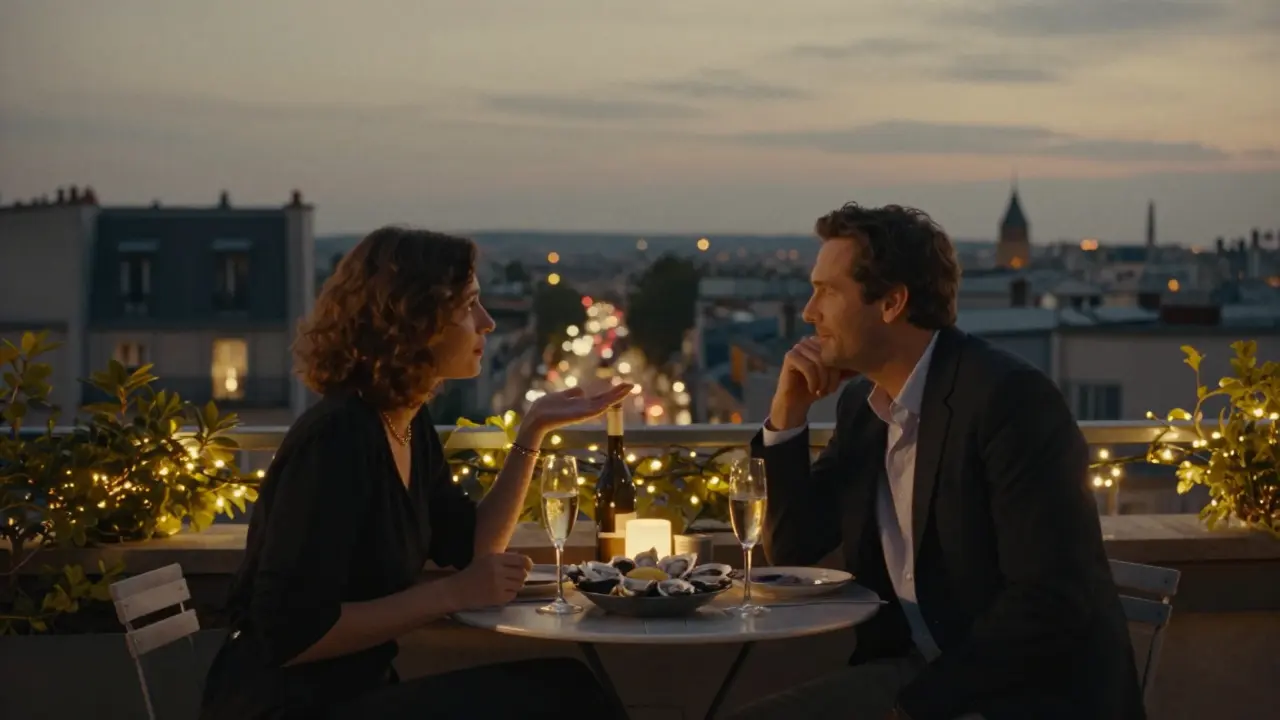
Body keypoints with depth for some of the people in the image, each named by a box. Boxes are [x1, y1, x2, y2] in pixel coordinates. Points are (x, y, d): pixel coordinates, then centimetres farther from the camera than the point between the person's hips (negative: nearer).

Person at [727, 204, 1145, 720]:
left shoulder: (1009, 396, -18)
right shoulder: (862, 401, 7)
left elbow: (1051, 600, -22)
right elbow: (793, 549, 12)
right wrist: (788, 412, 0)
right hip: (916, 670, 8)